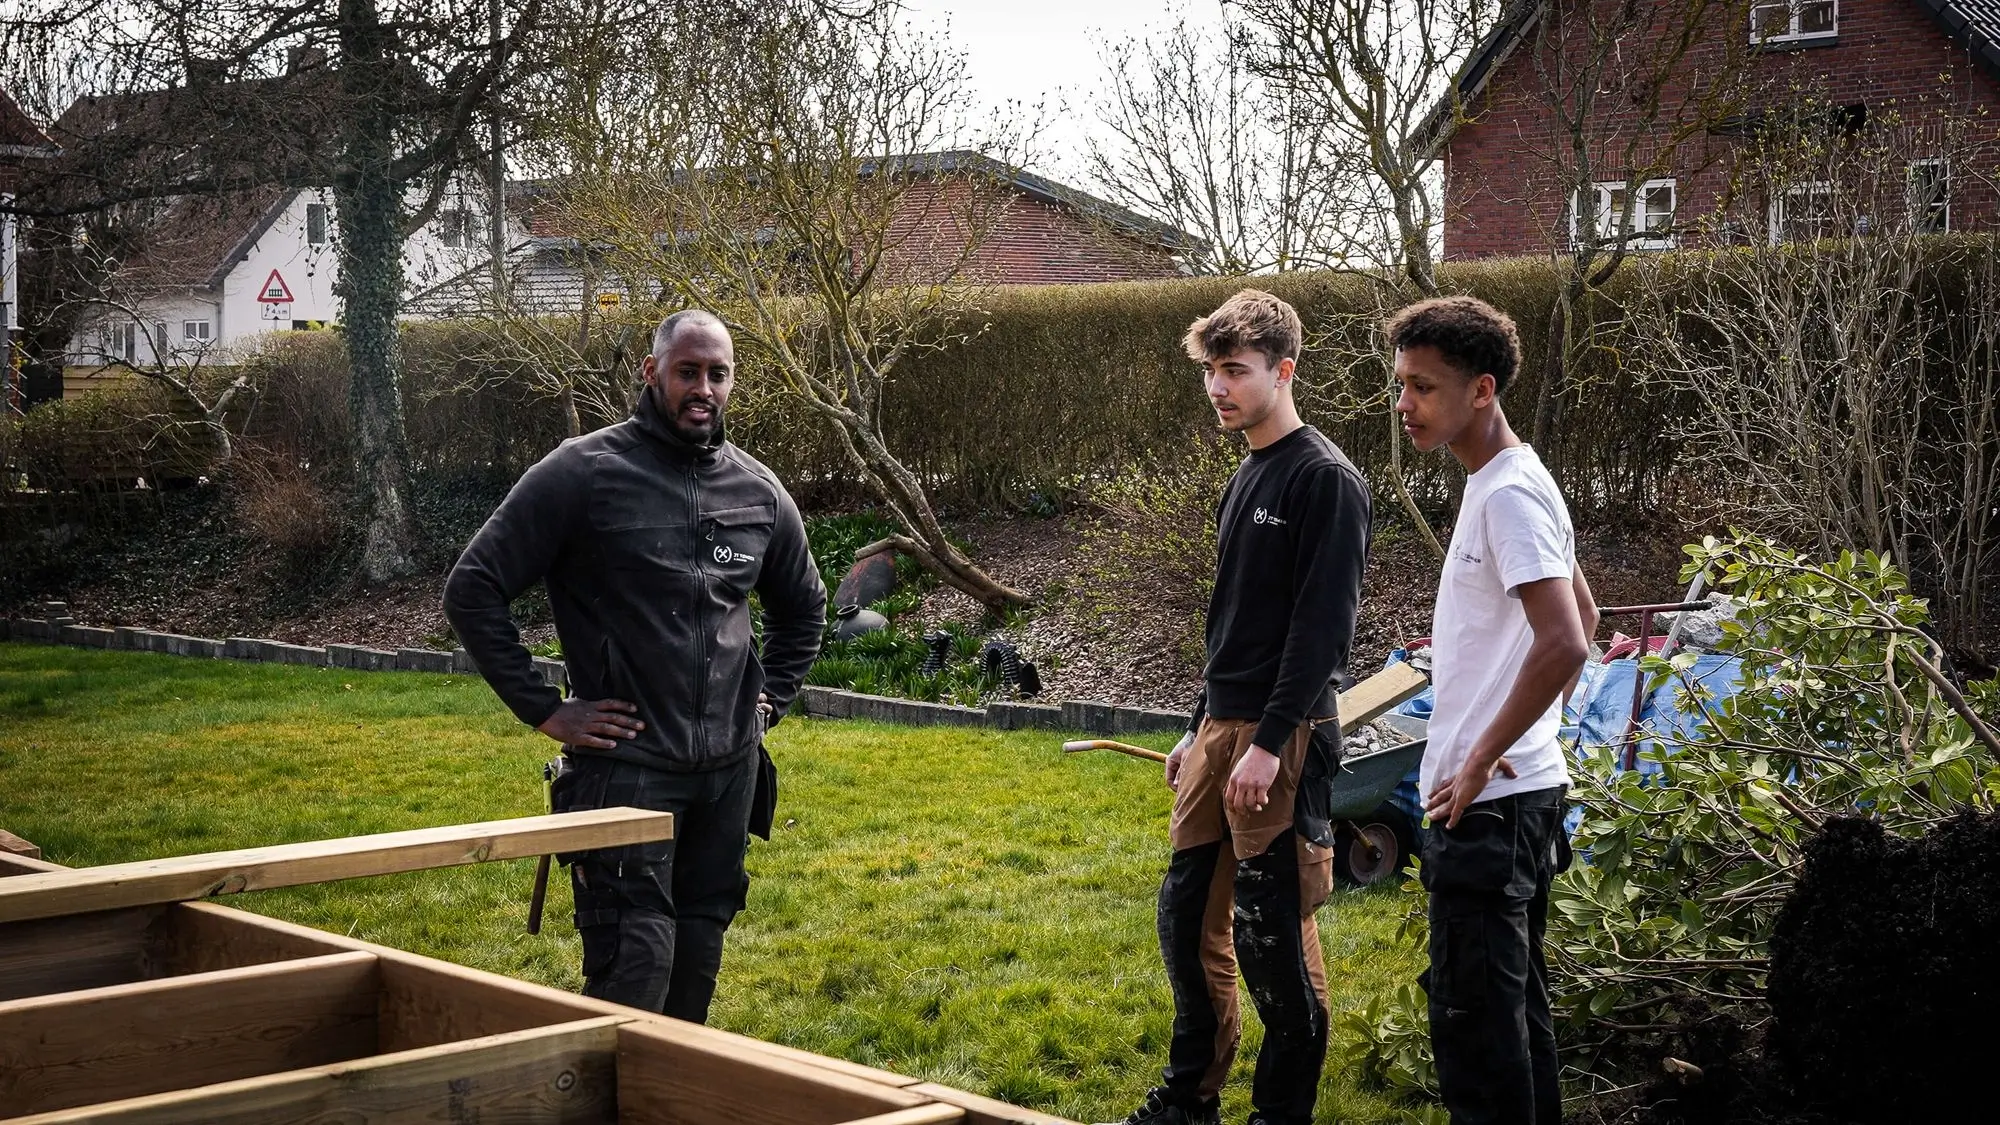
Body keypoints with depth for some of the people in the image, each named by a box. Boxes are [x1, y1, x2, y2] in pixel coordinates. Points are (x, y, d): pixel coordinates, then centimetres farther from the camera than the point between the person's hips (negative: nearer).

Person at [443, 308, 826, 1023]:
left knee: (698, 957, 12)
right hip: (626, 767, -5)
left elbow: (804, 607, 27)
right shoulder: (584, 473, -8)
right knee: (634, 963, -9)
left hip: (731, 768, 5)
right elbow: (472, 589, -8)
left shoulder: (759, 491, 9)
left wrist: (771, 699, 15)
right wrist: (543, 710, -10)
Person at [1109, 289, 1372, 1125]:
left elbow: (1323, 624, -18)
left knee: (1274, 937, -2)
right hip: (1220, 731, 9)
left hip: (1284, 741, -9)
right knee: (1189, 916, 12)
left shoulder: (1326, 481, -12)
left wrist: (1269, 743, -22)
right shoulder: (1245, 480, 16)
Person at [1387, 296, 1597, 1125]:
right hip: (1513, 792, 10)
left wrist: (1479, 764, -20)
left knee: (1473, 1016, -5)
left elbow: (1564, 645, -28)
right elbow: (1583, 616, 25)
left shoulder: (1509, 495, -17)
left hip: (1488, 801, -10)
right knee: (1512, 1002, 17)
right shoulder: (1502, 484, 13)